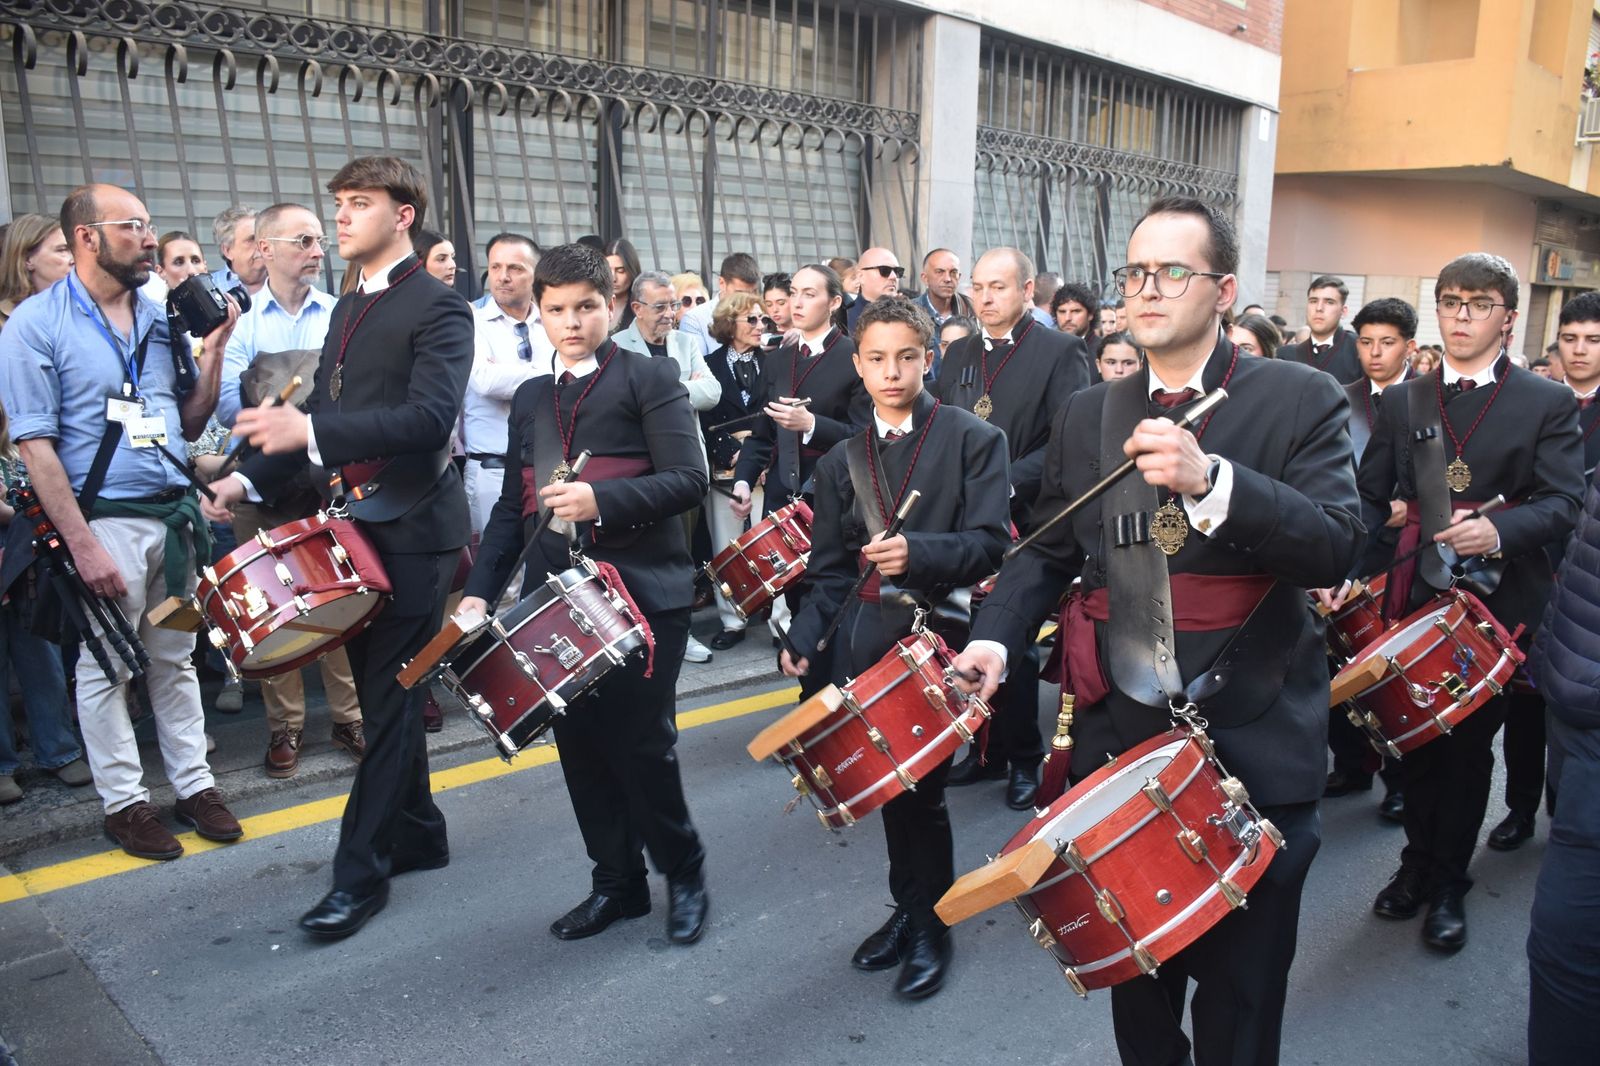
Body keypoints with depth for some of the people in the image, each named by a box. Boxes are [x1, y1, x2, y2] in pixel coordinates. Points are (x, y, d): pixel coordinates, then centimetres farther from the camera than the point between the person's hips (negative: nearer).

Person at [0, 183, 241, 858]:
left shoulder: (161, 319, 9)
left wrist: (213, 352, -1)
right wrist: (83, 544, -17)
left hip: (173, 515, 5)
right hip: (104, 519, -5)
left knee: (175, 660, 13)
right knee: (105, 668, 6)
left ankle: (194, 784, 23)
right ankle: (124, 801, 19)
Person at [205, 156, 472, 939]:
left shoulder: (437, 306, -11)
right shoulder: (349, 307, 16)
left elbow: (430, 416, -25)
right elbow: (323, 409, 19)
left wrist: (312, 430, -33)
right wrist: (251, 478, 8)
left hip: (410, 527, -8)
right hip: (356, 522, 9)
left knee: (389, 697, -2)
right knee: (381, 691, 15)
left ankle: (361, 871, 8)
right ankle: (417, 835, 30)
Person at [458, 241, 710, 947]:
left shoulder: (650, 379, 0)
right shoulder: (531, 398, 17)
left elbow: (687, 479, -11)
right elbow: (513, 505, 17)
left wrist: (601, 500, -24)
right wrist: (480, 588, 7)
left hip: (641, 592, -5)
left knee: (640, 742, -3)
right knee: (579, 742, 8)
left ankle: (683, 872, 21)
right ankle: (616, 881, 25)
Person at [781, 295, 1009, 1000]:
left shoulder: (974, 439, -1)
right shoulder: (842, 462, 12)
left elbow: (990, 543, -9)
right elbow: (831, 570, 11)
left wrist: (917, 552, -26)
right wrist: (803, 638, -5)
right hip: (867, 644, 4)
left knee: (921, 785, 0)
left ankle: (931, 923, 22)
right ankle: (906, 908, 32)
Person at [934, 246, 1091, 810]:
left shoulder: (1060, 351, -5)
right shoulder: (958, 354, 13)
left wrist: (1008, 481, -21)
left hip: (1024, 523, -5)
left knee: (1014, 647, 2)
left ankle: (1025, 760, 19)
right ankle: (987, 750, 25)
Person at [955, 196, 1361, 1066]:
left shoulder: (1300, 400, -6)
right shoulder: (1087, 415, 7)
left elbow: (1336, 547, -16)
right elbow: (1048, 551, 12)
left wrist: (1209, 481, -30)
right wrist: (995, 636, -5)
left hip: (1253, 755, -3)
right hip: (1119, 739, 4)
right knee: (1134, 978, 20)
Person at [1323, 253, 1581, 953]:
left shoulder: (1546, 404, -1)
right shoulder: (1402, 402, 8)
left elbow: (1563, 503, -9)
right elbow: (1371, 498, 4)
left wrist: (1500, 531, -29)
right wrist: (1343, 568, -12)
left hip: (1496, 606, -2)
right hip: (1414, 601, 2)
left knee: (1468, 749, 8)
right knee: (1413, 739, 11)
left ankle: (1449, 885, 25)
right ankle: (1417, 861, 32)